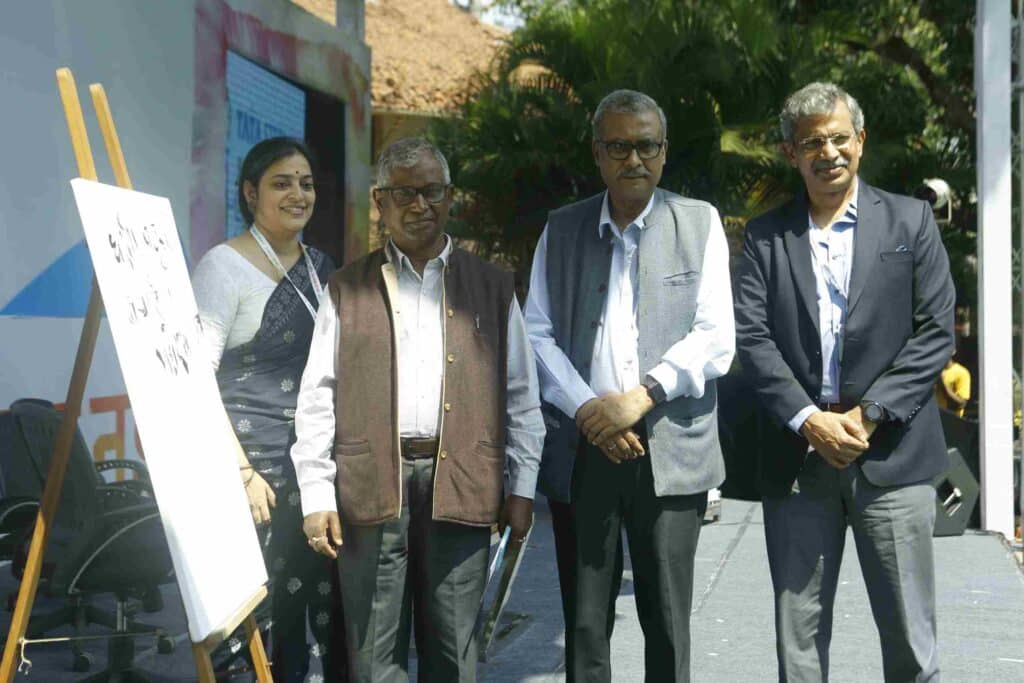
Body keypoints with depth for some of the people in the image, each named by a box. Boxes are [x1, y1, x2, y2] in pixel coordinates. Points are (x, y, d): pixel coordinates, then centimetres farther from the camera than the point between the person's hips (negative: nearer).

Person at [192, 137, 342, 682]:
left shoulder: (319, 267, 14)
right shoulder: (223, 266, -6)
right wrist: (239, 472, -16)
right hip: (259, 468, -6)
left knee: (328, 610, 6)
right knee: (269, 615, -4)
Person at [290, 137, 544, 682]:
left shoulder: (491, 287, 13)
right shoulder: (347, 289, 11)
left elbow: (521, 396, 12)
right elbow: (317, 397, 6)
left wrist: (522, 488, 5)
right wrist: (316, 493, -2)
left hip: (460, 486, 1)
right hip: (372, 487, 0)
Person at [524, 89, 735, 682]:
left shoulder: (699, 223, 7)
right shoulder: (562, 230, 12)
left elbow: (716, 338, -1)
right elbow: (538, 332, 5)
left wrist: (641, 397, -12)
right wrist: (586, 410, -9)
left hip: (671, 450, -1)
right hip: (580, 449, 2)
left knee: (668, 623, 3)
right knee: (584, 625, 6)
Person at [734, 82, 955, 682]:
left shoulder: (910, 221, 6)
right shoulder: (765, 236, 9)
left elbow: (937, 332, -1)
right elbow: (752, 337, 0)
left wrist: (869, 415, -10)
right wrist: (808, 420, -11)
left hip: (891, 452, -1)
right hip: (798, 455, 1)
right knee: (798, 633, 8)